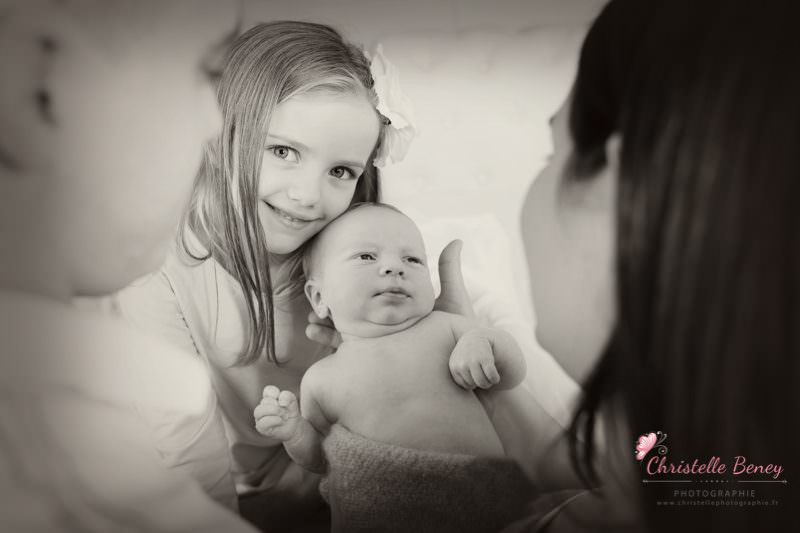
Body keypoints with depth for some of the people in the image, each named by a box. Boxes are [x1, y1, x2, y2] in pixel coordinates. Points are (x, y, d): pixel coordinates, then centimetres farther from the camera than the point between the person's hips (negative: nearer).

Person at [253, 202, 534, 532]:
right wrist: (296, 434, -6)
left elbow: (512, 376, 13)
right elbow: (321, 460, 15)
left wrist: (483, 340, -8)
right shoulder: (321, 379, 2)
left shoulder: (444, 327, 4)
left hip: (483, 493, 2)